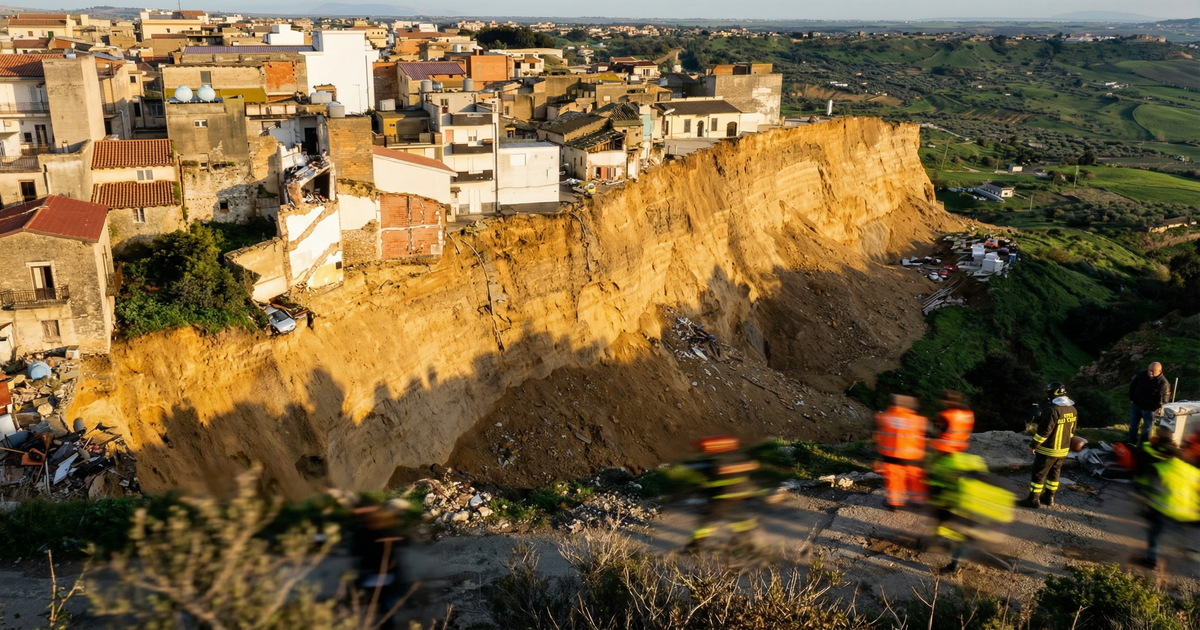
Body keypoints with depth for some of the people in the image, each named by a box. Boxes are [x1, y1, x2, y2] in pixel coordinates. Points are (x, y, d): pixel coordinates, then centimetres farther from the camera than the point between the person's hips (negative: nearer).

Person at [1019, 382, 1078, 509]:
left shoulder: (1053, 410, -25)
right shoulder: (1072, 410, 3)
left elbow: (1044, 431, -23)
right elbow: (1071, 431, 13)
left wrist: (1033, 445, -13)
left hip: (1048, 450, -8)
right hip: (1063, 450, 8)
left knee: (1039, 474, 1)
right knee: (1054, 473, 18)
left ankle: (1033, 500, 5)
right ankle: (1049, 498, 27)